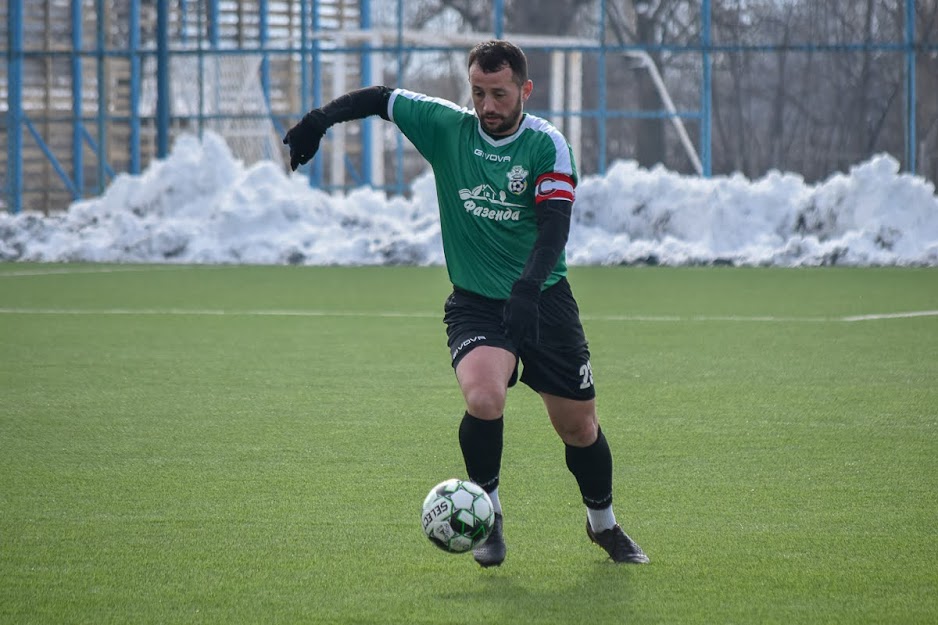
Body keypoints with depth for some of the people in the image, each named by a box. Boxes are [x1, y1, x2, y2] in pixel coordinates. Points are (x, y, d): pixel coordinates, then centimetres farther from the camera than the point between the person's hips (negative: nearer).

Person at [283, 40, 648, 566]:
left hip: (543, 299, 0)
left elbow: (555, 226, -20)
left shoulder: (547, 144, -10)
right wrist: (319, 120, -4)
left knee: (579, 425, 7)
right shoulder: (446, 126, -4)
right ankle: (487, 518, -7)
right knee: (484, 398, -28)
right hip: (474, 302, 0)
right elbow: (380, 99, 9)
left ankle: (604, 524, 34)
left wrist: (527, 288, -34)